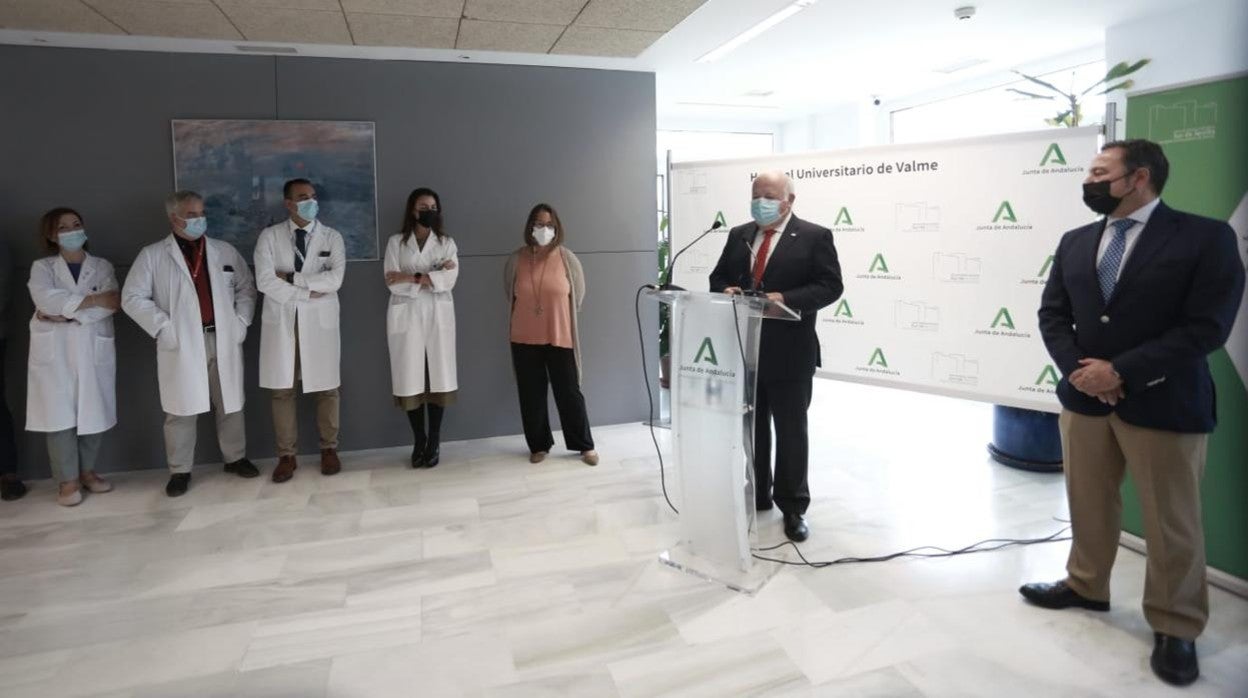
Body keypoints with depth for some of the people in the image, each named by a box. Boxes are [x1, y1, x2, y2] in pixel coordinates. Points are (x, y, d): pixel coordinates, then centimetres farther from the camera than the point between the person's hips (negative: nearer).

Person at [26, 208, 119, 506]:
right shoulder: (42, 267, 8)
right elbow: (46, 299, -13)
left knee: (94, 414, 2)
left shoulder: (102, 266, 10)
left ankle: (87, 471, 17)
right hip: (54, 351, -1)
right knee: (60, 415, -4)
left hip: (93, 350, 1)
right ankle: (67, 480, 5)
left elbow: (112, 304, -7)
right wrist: (93, 299, -12)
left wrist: (66, 314, -13)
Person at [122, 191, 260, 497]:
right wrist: (163, 329, -10)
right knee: (181, 410, 3)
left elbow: (246, 287, 13)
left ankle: (235, 458, 25)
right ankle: (180, 471, 15)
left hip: (223, 340, 3)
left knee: (230, 404, 10)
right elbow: (133, 297, -2)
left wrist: (241, 321, 0)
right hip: (181, 345, -2)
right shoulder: (152, 255, 1)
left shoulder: (225, 251, 10)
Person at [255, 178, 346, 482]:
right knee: (282, 390, 4)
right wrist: (307, 293, -13)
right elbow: (264, 281, -9)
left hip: (320, 321, 0)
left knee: (326, 388, 5)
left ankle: (329, 450, 18)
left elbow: (334, 279, -12)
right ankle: (287, 455, 15)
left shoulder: (332, 237, 3)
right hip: (281, 321, 0)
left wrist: (291, 278, -11)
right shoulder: (269, 237, 3)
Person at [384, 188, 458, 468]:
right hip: (406, 316, 0)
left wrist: (411, 277, -12)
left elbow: (449, 280, -7)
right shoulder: (396, 242, 5)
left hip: (438, 315, 1)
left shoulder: (447, 243, 8)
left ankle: (434, 442, 10)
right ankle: (419, 442, 12)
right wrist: (432, 277, -10)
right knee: (411, 379, 0)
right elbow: (393, 284, -6)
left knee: (437, 378, 0)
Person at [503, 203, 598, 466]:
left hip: (559, 337, -1)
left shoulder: (566, 258, -5)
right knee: (531, 394, 9)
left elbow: (579, 293, 7)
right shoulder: (516, 259, -2)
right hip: (525, 339, 2)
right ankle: (539, 445, 25)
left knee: (569, 392, 5)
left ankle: (585, 445, 19)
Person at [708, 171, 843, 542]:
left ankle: (793, 507, 19)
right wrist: (726, 290, -8)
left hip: (789, 352, -5)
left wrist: (786, 299, -24)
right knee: (750, 427, 14)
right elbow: (718, 276, 15)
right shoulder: (738, 235, 12)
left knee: (790, 431, 6)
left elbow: (830, 286, -11)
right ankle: (755, 495, 29)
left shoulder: (815, 236, -4)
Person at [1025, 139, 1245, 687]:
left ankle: (1175, 627, 25)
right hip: (1083, 396, 5)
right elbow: (1052, 315, 5)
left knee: (1172, 522, 7)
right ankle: (1085, 586, 37)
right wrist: (1077, 369, -12)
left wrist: (1121, 371, -19)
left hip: (1163, 403, -4)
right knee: (1088, 504, 17)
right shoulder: (1074, 243, 7)